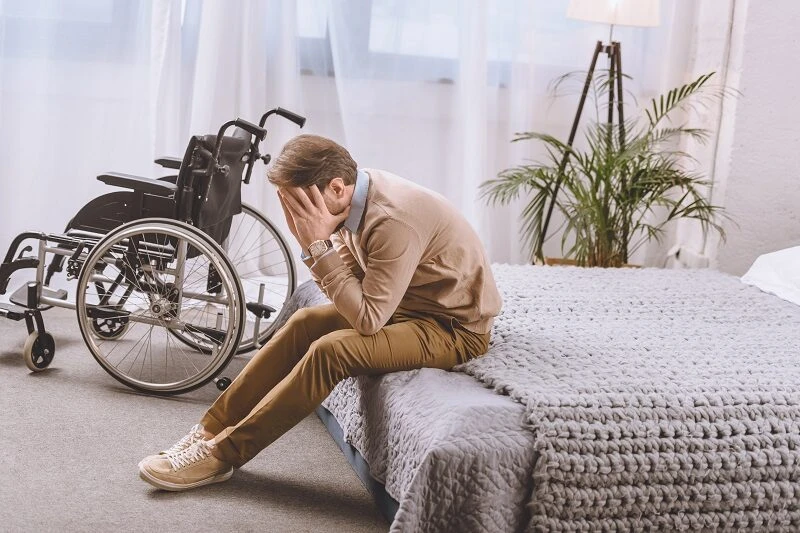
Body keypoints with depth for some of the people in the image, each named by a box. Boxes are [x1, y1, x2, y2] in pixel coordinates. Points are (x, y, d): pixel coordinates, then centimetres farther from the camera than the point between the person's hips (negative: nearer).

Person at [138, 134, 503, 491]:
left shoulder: (394, 219, -30)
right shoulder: (356, 197, -4)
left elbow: (368, 318, -29)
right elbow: (349, 294, 1)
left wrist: (319, 245, -28)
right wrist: (309, 242, -16)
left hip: (455, 327, -9)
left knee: (331, 349, -24)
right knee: (303, 323, -3)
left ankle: (223, 454, -13)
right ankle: (213, 429, 2)